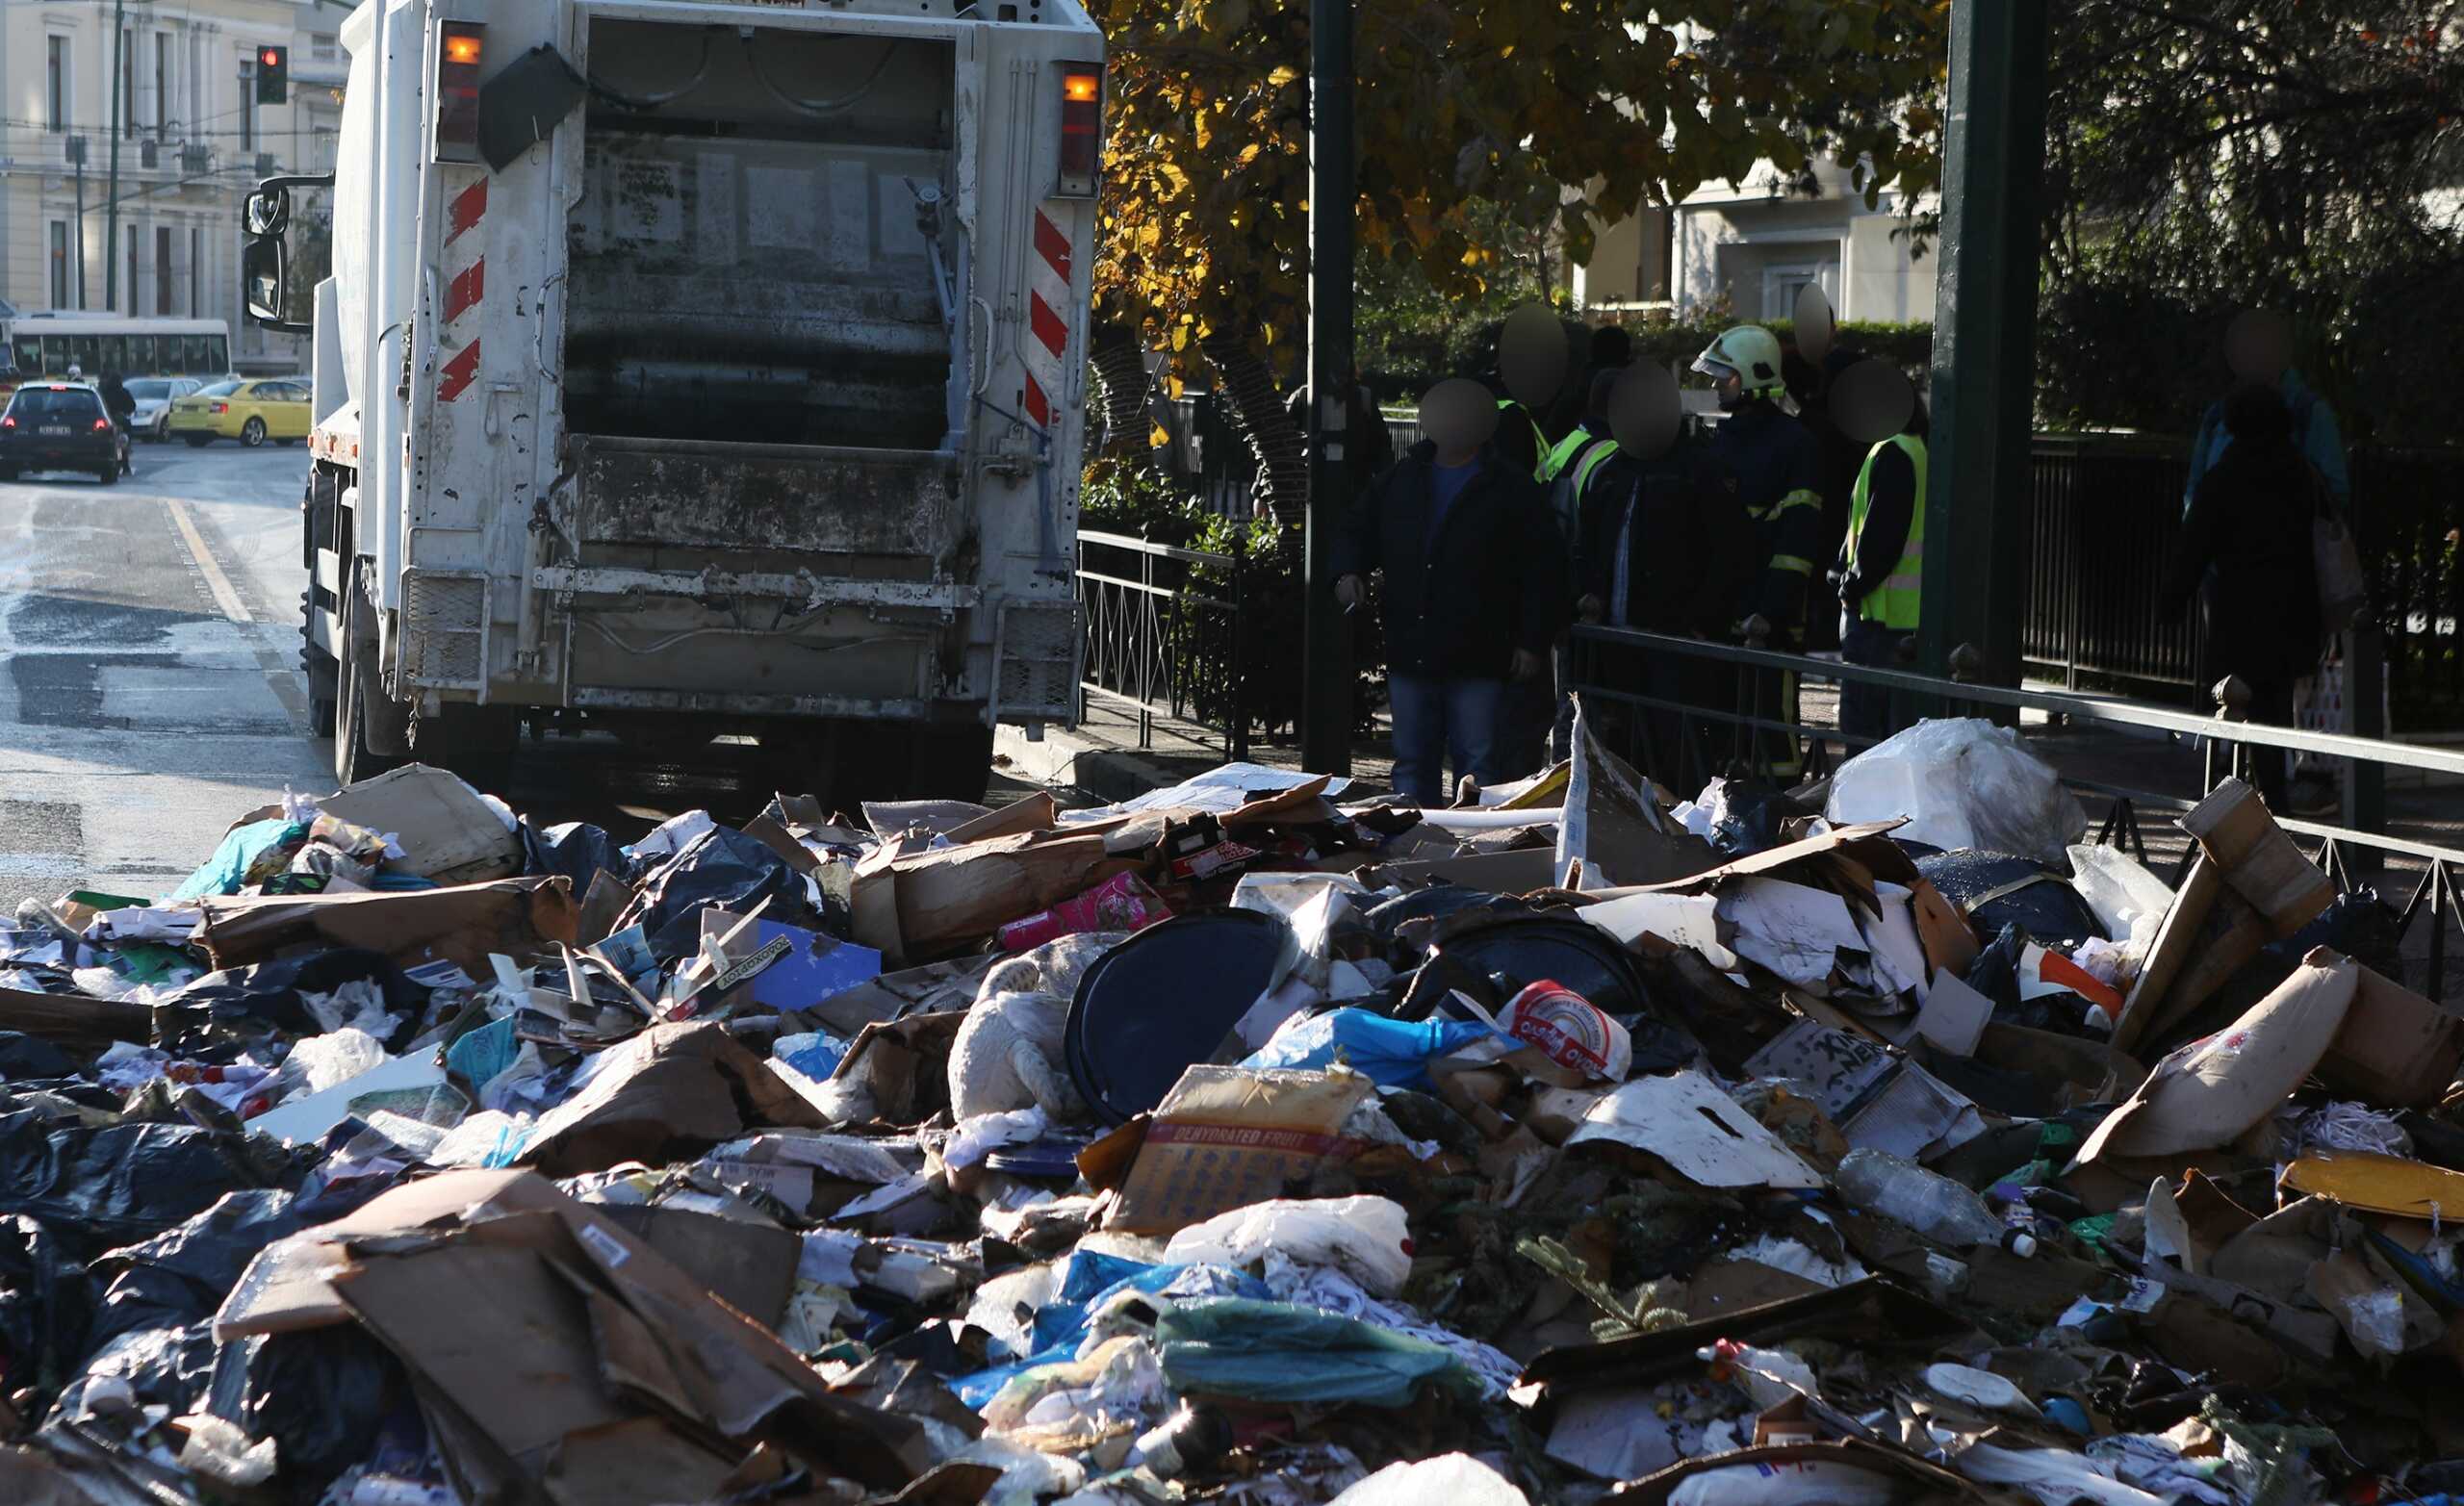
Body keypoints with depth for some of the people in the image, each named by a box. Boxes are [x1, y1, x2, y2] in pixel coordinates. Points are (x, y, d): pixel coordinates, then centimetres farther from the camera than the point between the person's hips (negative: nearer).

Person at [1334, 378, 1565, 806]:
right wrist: (1349, 570, 2)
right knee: (1412, 762, 10)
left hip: (1476, 658, -5)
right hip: (1409, 653, 5)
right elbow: (1358, 530, 24)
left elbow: (1542, 567, -2)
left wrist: (1532, 642, -7)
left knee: (1477, 766, -4)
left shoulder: (1511, 487, -1)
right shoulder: (1402, 479, 13)